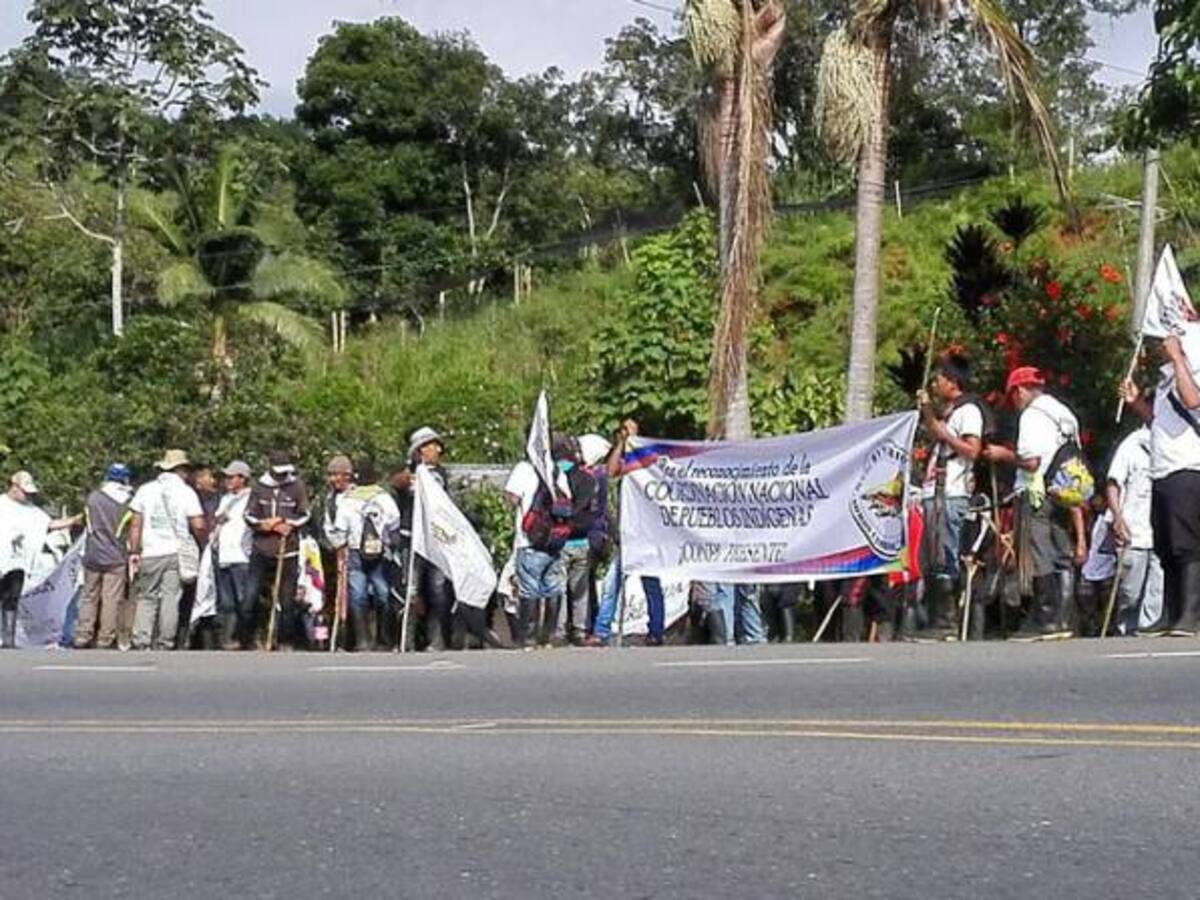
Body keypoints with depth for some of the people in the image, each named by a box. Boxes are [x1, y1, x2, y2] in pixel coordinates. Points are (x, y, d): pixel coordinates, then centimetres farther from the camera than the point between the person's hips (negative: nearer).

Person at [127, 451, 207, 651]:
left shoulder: (145, 490, 7)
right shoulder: (186, 492, 0)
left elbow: (135, 523, 4)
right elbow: (198, 526, -7)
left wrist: (134, 551, 6)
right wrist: (202, 545, 11)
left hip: (150, 553, 2)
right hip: (177, 552, -2)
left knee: (146, 598, 8)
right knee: (170, 599, 1)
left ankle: (141, 643, 2)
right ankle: (164, 645, 0)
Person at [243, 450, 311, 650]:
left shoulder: (297, 486, 2)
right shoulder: (259, 487, 5)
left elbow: (305, 515, 4)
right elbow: (249, 515, 4)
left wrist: (288, 524, -12)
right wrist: (265, 524, -14)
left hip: (288, 551, -1)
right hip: (261, 549, 1)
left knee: (287, 599, 4)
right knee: (250, 595, -3)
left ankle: (287, 640, 14)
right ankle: (243, 638, 6)